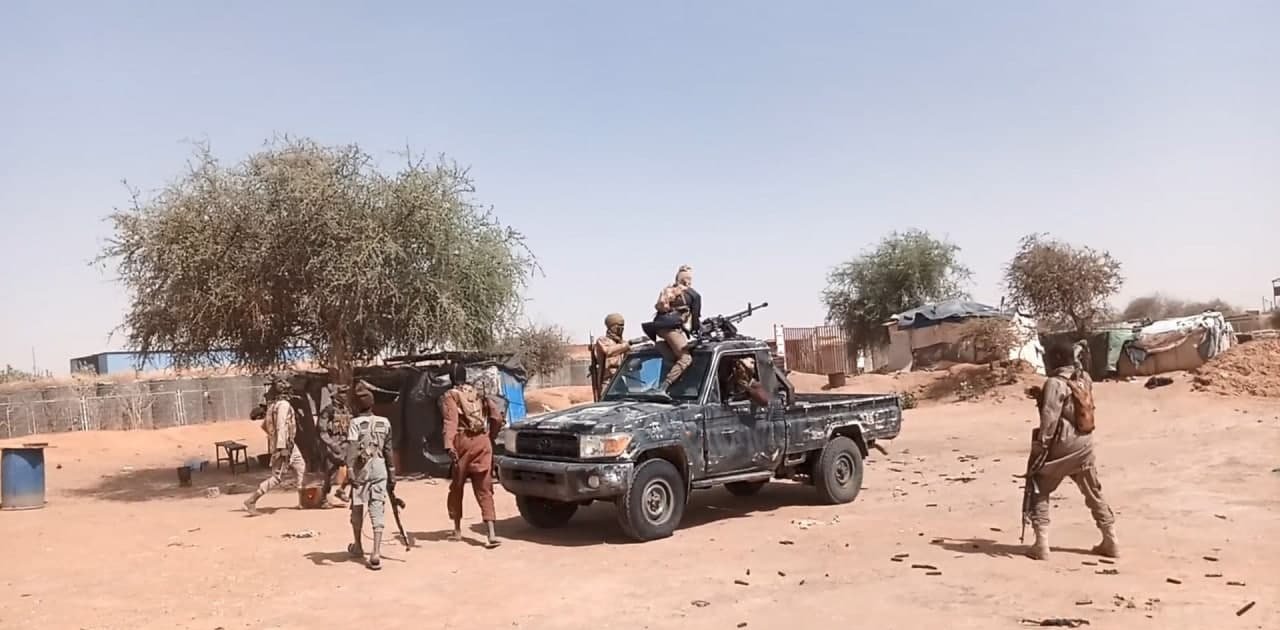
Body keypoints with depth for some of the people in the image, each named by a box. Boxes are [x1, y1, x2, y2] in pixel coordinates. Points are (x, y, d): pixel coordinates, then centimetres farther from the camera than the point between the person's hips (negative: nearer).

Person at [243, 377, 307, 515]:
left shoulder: (273, 405, 10)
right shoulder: (283, 405, -18)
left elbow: (264, 425, 19)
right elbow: (281, 426, -27)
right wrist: (282, 447, -31)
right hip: (284, 445, -10)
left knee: (301, 469, 17)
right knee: (277, 477, -6)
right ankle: (251, 501, -4)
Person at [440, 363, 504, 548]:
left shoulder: (449, 396, 1)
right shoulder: (478, 394, 14)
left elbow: (451, 421, -15)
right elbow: (497, 417, 7)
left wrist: (449, 446, -26)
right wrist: (490, 437, 21)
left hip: (463, 442, -3)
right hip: (483, 443, 3)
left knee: (456, 487, 17)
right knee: (484, 489, 3)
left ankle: (457, 530, 24)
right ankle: (492, 534, -10)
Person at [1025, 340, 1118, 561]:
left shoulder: (1055, 383, -15)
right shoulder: (1085, 379, 7)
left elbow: (1049, 418, -20)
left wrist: (1039, 446, -16)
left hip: (1061, 446, -7)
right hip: (1084, 445, 7)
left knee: (1039, 492, 4)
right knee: (1094, 493, 18)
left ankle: (1041, 544, -2)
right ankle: (1111, 542, 22)